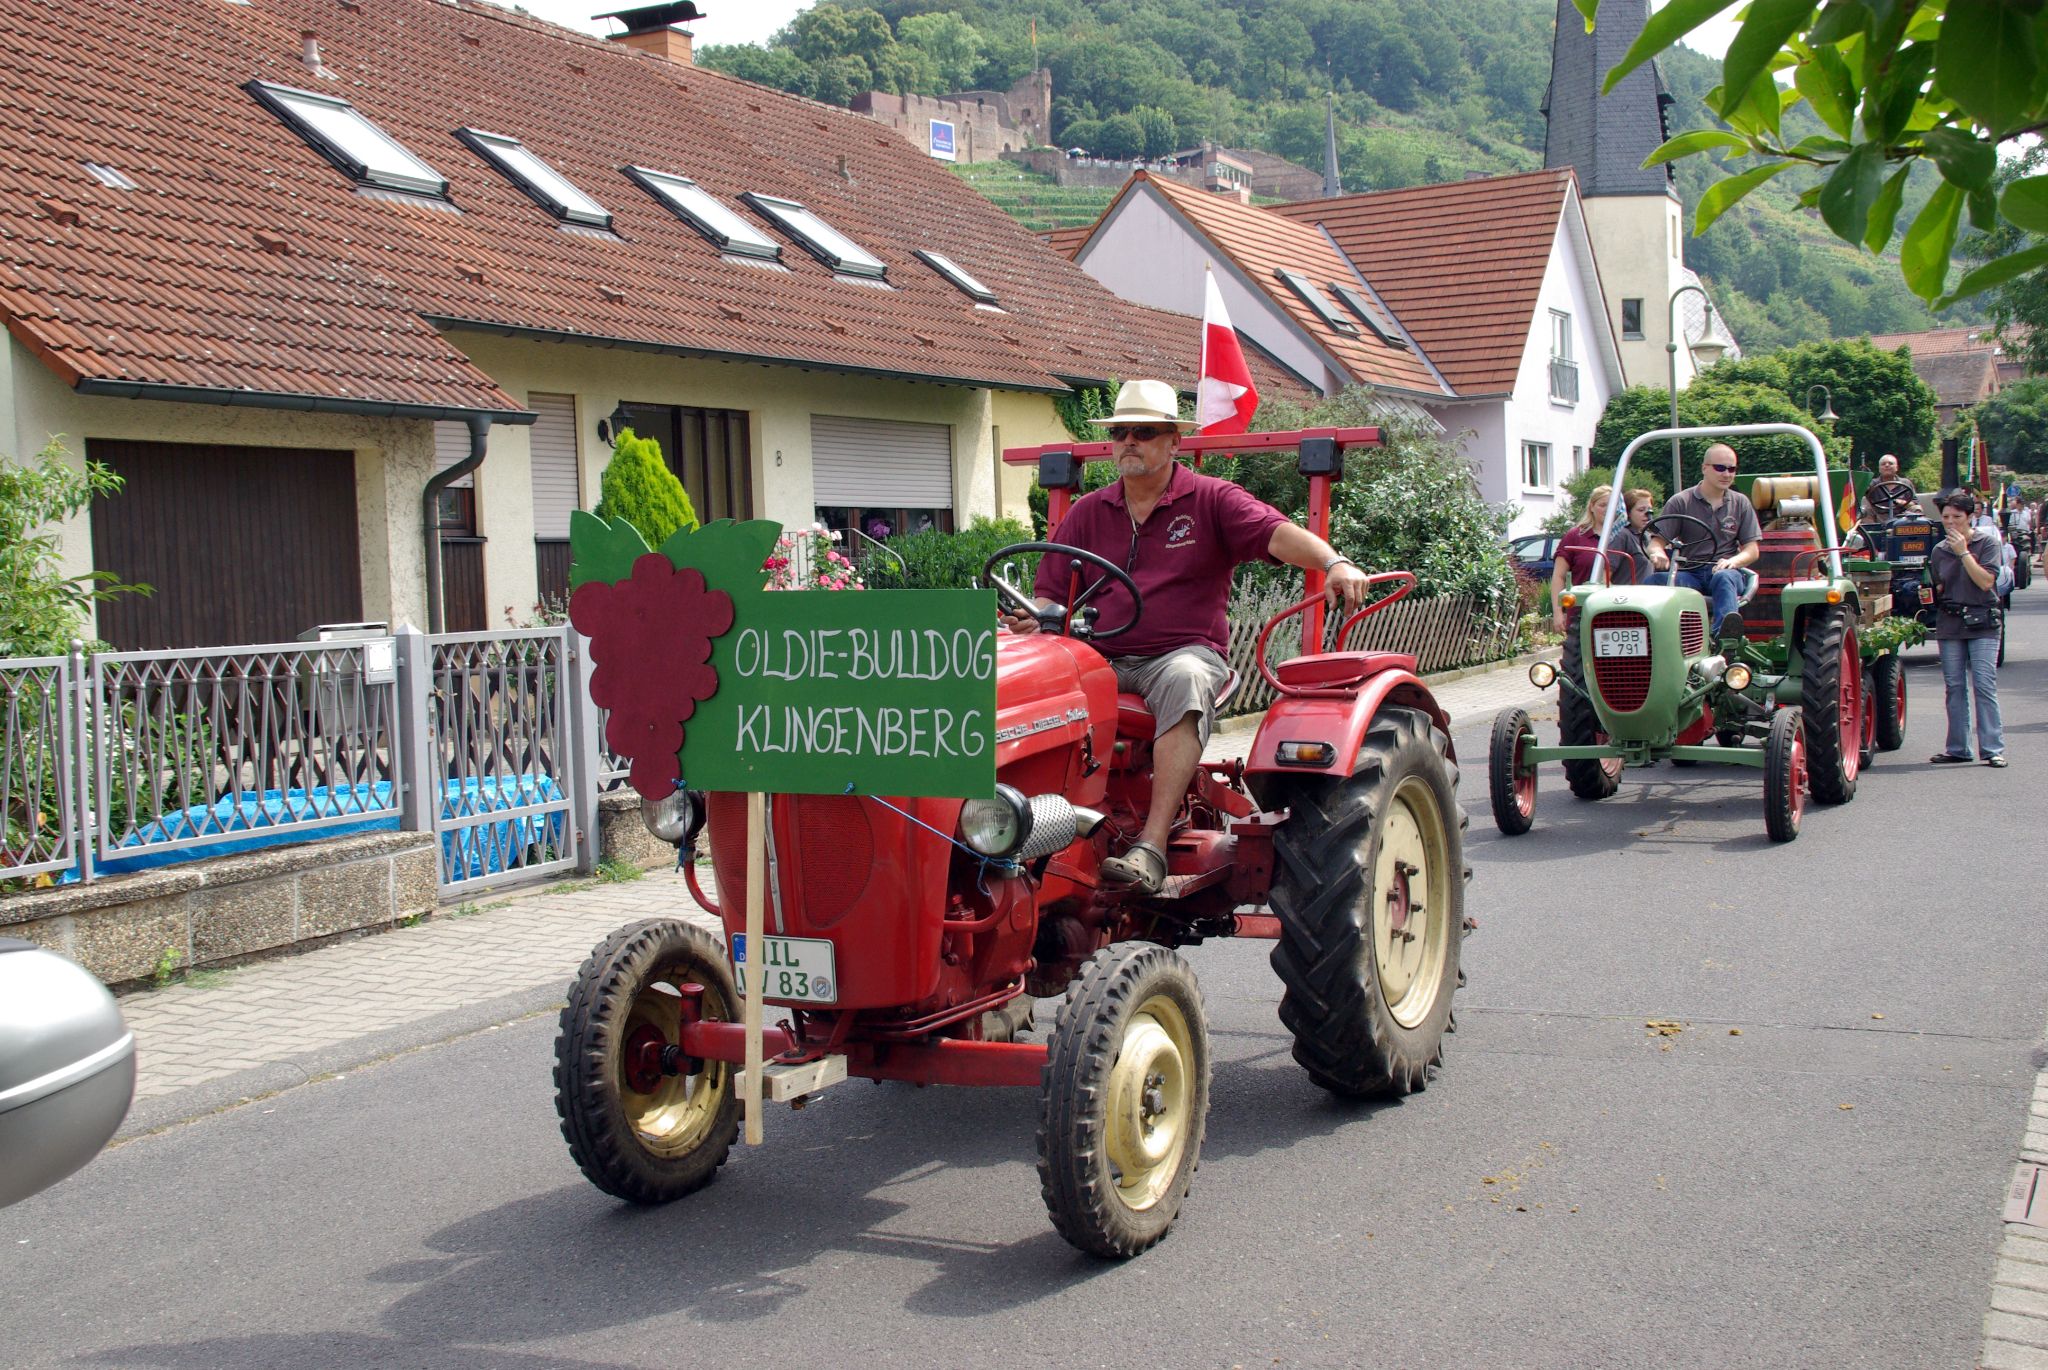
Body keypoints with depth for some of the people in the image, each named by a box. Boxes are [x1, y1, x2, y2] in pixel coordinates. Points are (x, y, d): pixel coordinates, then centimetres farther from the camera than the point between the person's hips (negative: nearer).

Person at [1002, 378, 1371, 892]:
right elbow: (1051, 592, 14)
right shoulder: (1088, 512, 17)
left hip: (1184, 652, -3)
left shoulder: (1212, 500, 6)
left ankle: (1152, 845, -45)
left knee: (1185, 682, -39)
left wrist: (1334, 564, -30)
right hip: (1103, 658, 3)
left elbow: (1276, 532, -11)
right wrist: (1031, 619, -11)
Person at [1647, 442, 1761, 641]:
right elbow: (1657, 540, 4)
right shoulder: (1680, 502, 11)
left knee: (1723, 578, -37)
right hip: (1689, 572, 0)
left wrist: (1733, 561, -12)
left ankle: (1724, 632, -65)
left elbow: (1752, 550, 11)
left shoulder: (1741, 503, 16)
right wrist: (1658, 553, -21)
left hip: (1725, 570, 0)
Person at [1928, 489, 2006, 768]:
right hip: (1949, 624, 4)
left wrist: (1963, 552, -14)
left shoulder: (1987, 542, -2)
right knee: (1954, 687, 5)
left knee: (1984, 684, -9)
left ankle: (1993, 748, -8)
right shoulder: (1939, 551, 10)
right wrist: (1929, 590, -3)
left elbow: (1986, 581, -13)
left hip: (1982, 622, -4)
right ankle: (1957, 748, 11)